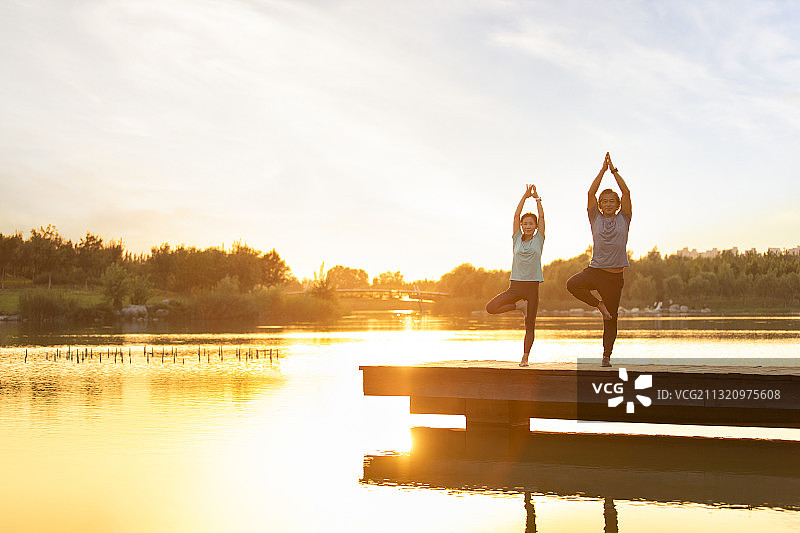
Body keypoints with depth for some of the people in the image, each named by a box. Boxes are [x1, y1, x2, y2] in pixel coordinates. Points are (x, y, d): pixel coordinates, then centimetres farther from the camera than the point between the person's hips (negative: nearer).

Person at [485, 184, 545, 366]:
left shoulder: (538, 240, 8)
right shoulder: (517, 239, 10)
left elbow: (541, 216, 3)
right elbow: (516, 215, 5)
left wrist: (537, 198, 6)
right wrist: (525, 196, 2)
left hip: (532, 286, -1)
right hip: (515, 285, 2)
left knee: (530, 325, -1)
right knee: (490, 308, -15)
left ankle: (525, 357, 7)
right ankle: (520, 305, 4)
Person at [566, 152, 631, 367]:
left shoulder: (623, 219, 9)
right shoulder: (596, 218, 9)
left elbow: (626, 192, 1)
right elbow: (591, 192, 1)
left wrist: (614, 170, 1)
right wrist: (603, 170, -1)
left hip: (615, 276, 0)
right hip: (595, 269, 0)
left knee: (611, 319, 3)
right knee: (572, 284, -32)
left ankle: (607, 356, 14)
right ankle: (598, 304, -8)